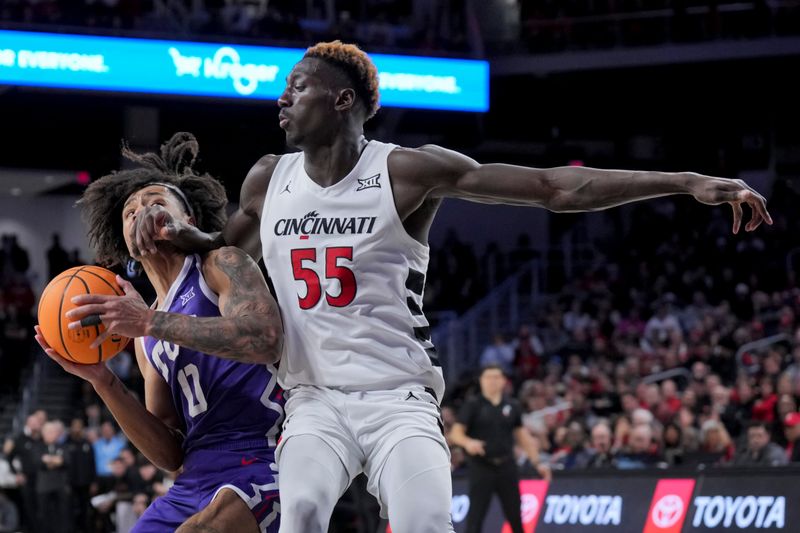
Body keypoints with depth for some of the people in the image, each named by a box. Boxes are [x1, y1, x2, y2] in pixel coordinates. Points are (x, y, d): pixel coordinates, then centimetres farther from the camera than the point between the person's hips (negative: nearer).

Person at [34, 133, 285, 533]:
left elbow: (266, 340, -19)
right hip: (192, 482, 8)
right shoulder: (148, 342, 22)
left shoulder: (223, 266, 3)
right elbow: (171, 454, 14)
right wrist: (103, 382, 1)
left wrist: (151, 322, -21)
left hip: (256, 467, -8)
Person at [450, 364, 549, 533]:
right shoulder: (473, 405, -1)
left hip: (506, 466, 3)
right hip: (481, 467, -3)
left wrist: (536, 463, 9)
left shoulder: (512, 406, 9)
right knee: (476, 514, -7)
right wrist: (468, 442, -29)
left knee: (515, 515, 6)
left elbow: (522, 436, 15)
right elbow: (456, 433, -7)